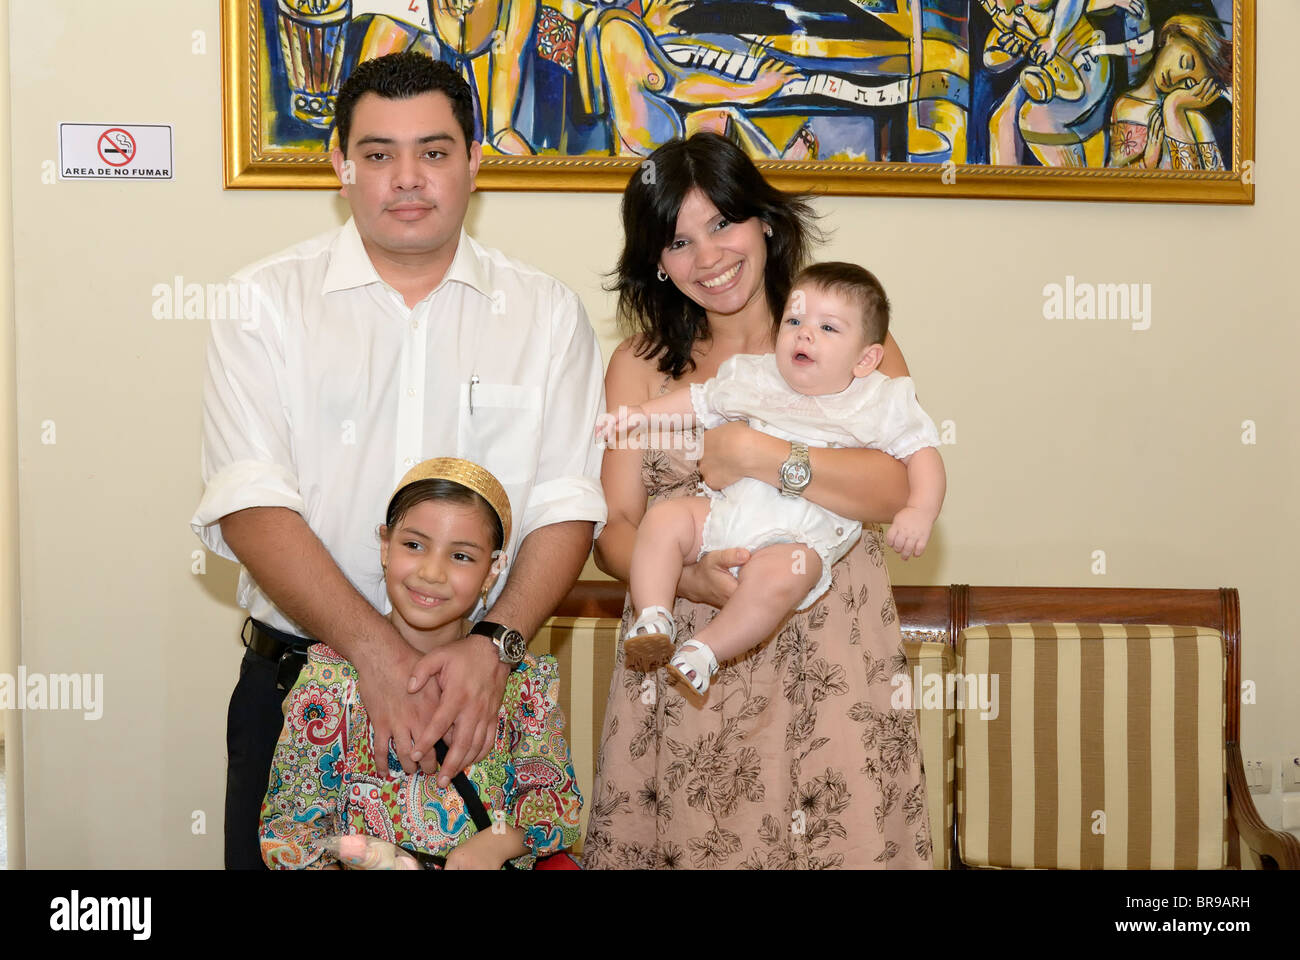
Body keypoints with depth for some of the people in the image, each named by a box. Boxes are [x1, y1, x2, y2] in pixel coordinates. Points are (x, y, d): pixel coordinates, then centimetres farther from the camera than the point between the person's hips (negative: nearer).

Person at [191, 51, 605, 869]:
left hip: (482, 689, 1)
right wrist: (375, 651, -21)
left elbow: (567, 509, -3)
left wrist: (495, 644, -19)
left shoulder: (547, 312, 4)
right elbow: (251, 507, -10)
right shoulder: (266, 303, 0)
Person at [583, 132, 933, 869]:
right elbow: (615, 529, 2)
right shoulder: (642, 365, 9)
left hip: (827, 669, -1)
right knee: (682, 843, -1)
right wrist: (686, 577, -18)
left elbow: (901, 489, -10)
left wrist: (759, 458, -15)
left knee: (842, 843, -4)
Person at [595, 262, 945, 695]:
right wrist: (643, 413, 15)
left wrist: (920, 511, -14)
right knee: (663, 519, -19)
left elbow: (923, 452, 3)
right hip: (726, 509, 5)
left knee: (776, 577, -35)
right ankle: (652, 621, -18)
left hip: (801, 535, -4)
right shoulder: (755, 379, 17)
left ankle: (703, 651, -24)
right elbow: (698, 400, 27)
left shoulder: (880, 403, 6)